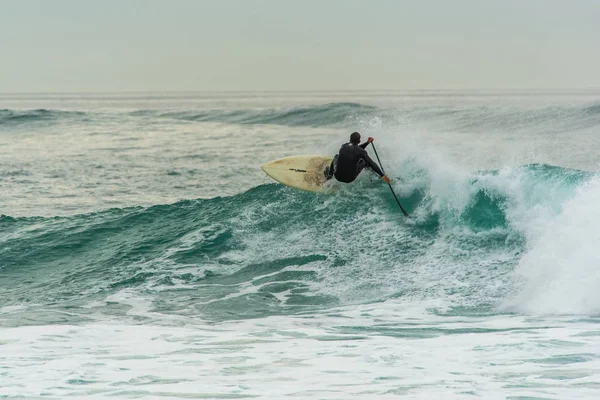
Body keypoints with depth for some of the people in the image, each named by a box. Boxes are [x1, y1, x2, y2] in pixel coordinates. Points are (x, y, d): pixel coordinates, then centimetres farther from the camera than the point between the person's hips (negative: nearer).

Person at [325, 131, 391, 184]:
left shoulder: (343, 146, 5)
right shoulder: (362, 152, -11)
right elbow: (372, 163, -14)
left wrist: (367, 143, 23)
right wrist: (382, 175, -13)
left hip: (338, 176, 3)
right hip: (350, 179, -3)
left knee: (337, 156, 33)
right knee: (364, 160, 16)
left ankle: (329, 175, 47)